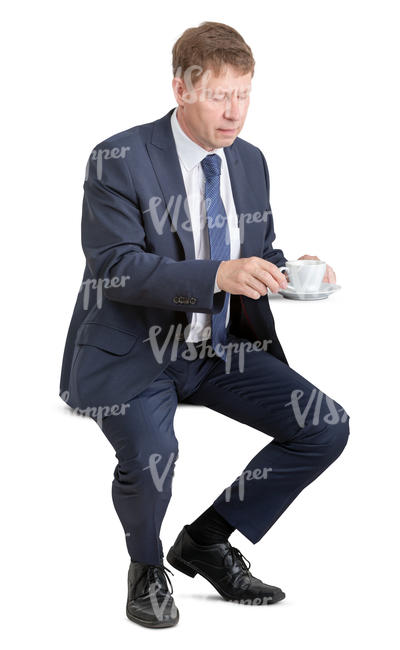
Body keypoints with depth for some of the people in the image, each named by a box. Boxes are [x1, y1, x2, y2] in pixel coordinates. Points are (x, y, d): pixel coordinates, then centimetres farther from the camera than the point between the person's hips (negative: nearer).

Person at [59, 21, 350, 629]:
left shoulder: (250, 162, 7)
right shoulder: (118, 161, -13)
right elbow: (116, 269, -21)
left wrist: (287, 271, -9)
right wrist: (218, 275, -34)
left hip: (221, 350, 6)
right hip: (131, 351, -6)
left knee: (327, 427, -9)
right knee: (150, 458, -33)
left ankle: (207, 539, 8)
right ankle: (147, 566, 3)